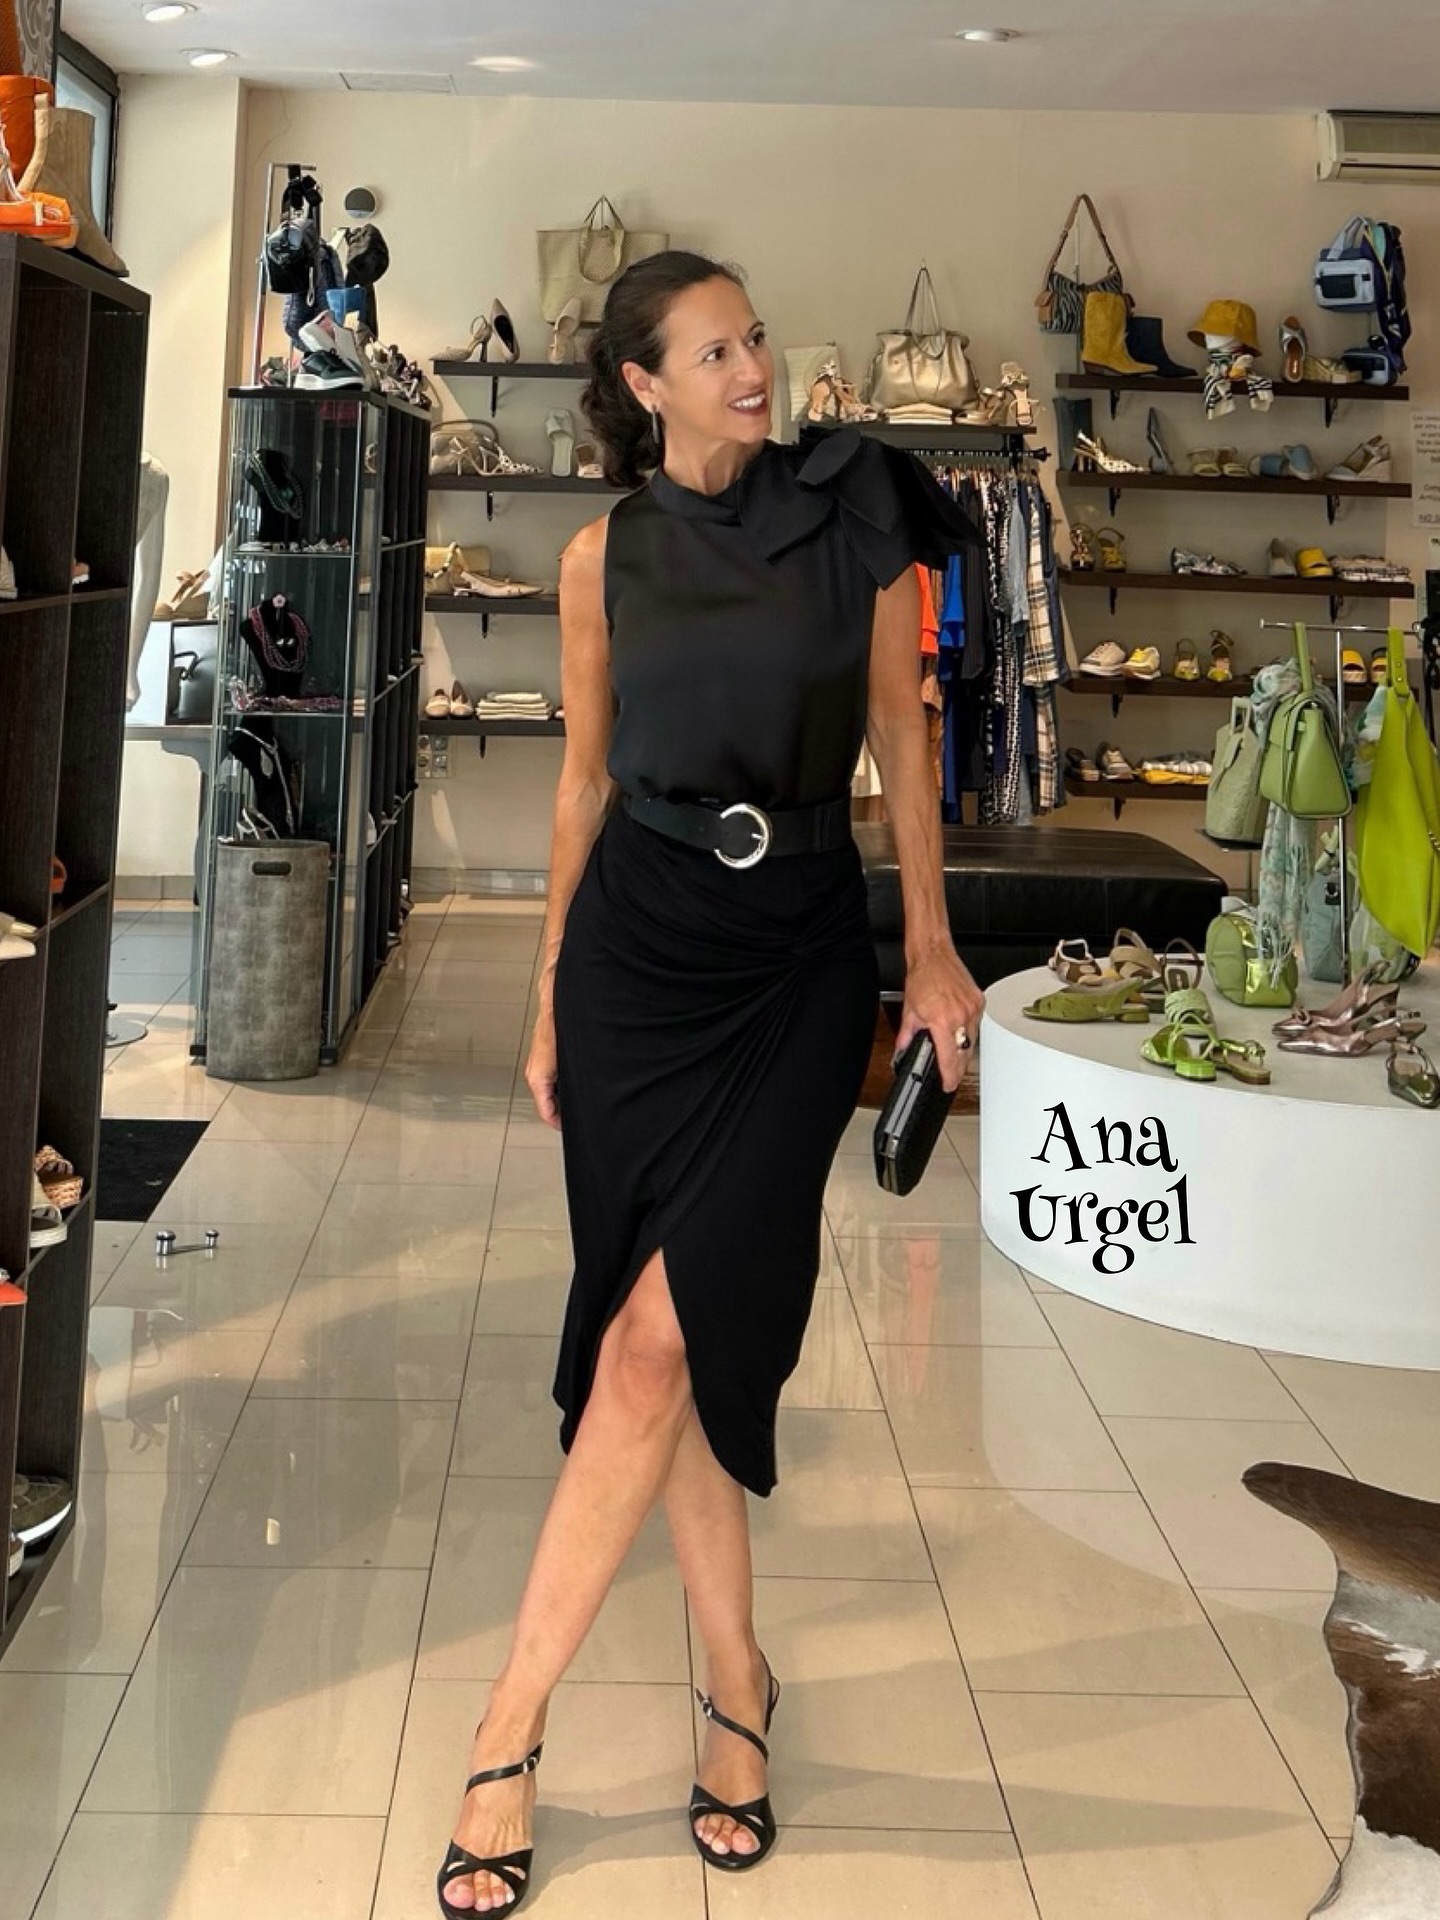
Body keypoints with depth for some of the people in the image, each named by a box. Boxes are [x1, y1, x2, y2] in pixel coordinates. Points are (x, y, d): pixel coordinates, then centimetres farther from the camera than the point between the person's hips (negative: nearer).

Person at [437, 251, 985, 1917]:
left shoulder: (853, 505, 1)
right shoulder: (605, 559, 4)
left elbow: (900, 735, 6)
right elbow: (587, 778, 11)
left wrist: (932, 947, 2)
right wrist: (550, 1003, 10)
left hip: (800, 957, -2)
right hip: (639, 947, 2)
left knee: (659, 1339, -11)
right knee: (669, 1339, 3)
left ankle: (509, 1733, -1)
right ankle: (735, 1678, 20)